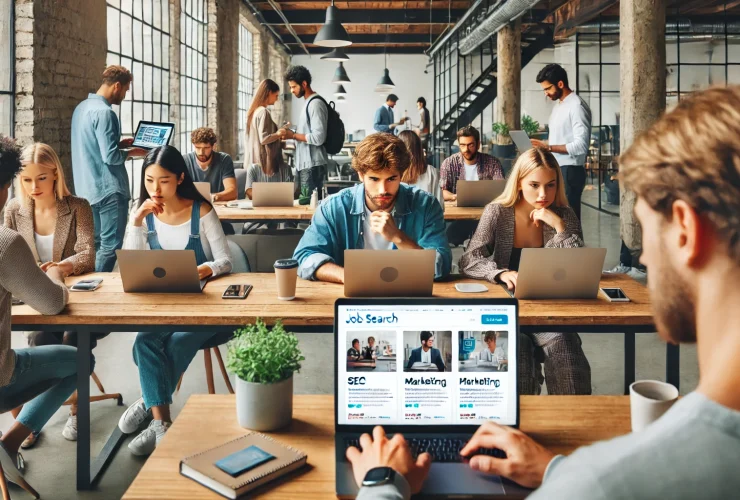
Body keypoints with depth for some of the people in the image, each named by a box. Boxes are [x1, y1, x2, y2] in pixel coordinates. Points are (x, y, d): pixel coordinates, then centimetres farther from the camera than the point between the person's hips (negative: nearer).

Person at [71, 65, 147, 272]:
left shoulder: (82, 107, 13)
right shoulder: (104, 112, -17)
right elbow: (110, 157, -21)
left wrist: (119, 143, 15)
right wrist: (131, 152, -3)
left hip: (88, 189, 10)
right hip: (109, 190, -10)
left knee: (95, 244, 16)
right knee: (110, 246, -5)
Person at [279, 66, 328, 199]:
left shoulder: (316, 103, -13)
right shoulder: (309, 103, 17)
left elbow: (318, 138, -21)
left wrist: (293, 135, -14)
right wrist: (291, 134, 7)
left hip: (312, 165, -10)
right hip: (305, 163, 10)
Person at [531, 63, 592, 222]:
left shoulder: (576, 106, -14)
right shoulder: (558, 106, 16)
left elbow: (581, 146, -22)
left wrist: (548, 147, -23)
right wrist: (542, 145, 5)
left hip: (570, 171, -9)